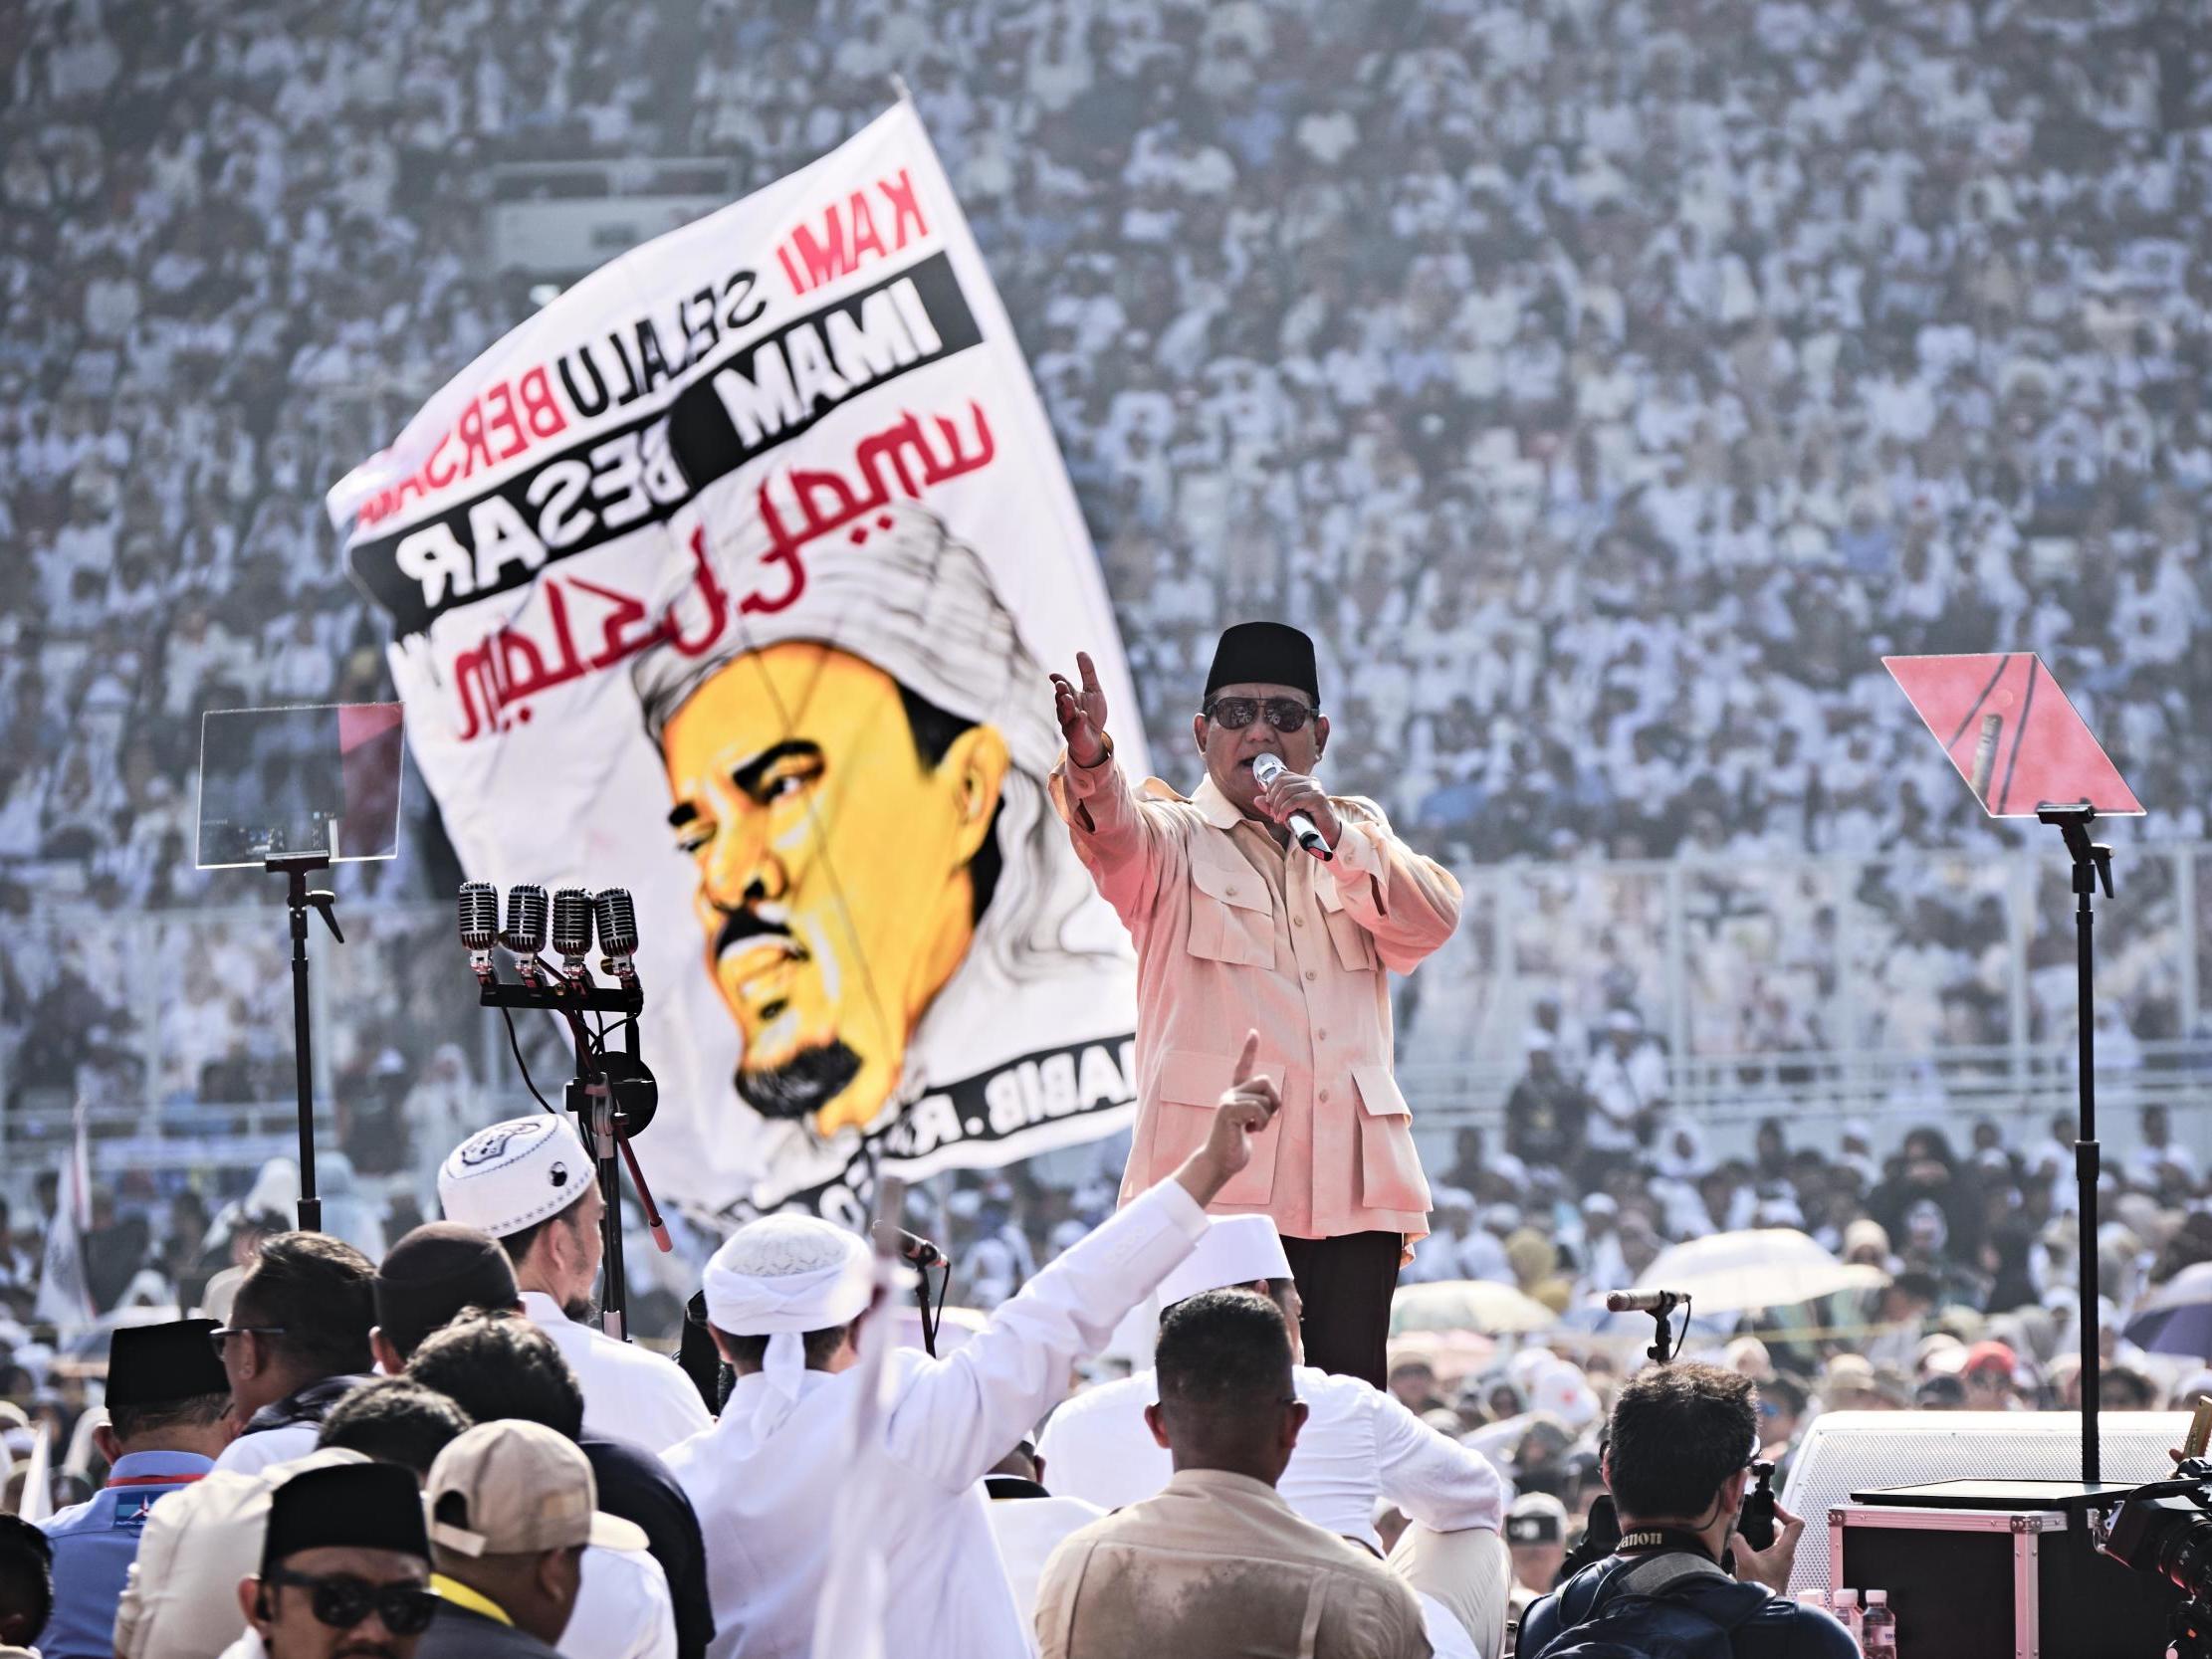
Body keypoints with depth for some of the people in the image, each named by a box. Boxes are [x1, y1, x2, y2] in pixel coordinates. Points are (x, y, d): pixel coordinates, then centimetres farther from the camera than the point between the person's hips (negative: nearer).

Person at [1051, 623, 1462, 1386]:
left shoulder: (1359, 831, 22)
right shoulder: (1174, 837, 10)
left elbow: (1433, 920, 4)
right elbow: (1116, 832, -14)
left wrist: (1338, 839, -10)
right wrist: (1090, 763, -38)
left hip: (1349, 1181, 3)